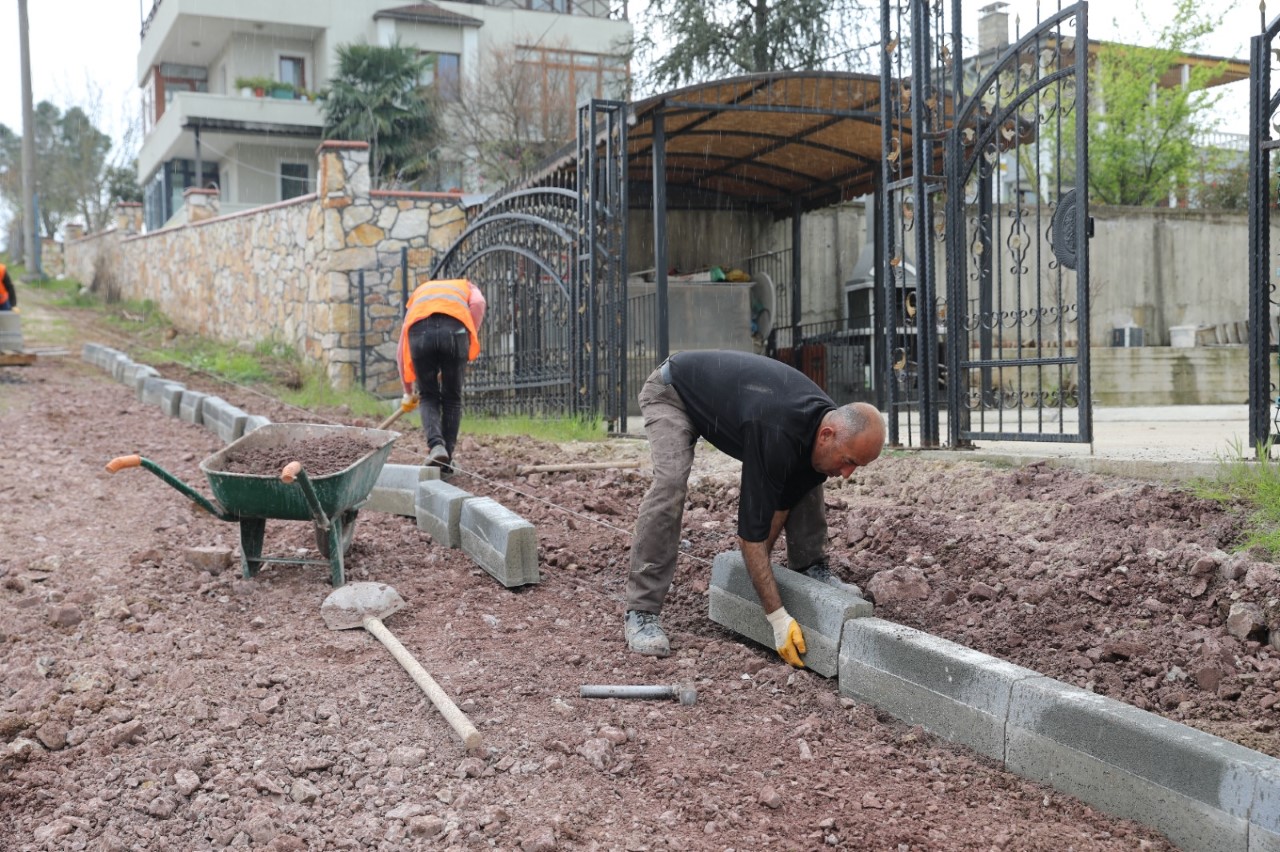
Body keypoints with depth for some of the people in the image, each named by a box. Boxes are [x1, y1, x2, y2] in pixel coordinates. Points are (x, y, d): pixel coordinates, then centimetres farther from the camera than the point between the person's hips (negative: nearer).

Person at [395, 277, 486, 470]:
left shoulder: (419, 292, 41)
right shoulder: (467, 287, 37)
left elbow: (401, 349, 38)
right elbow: (478, 303, 8)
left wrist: (408, 391, 44)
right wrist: (471, 342, 13)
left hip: (419, 329, 1)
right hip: (455, 329, -1)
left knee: (428, 396, 17)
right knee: (452, 398, 15)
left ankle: (436, 446, -4)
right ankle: (446, 459, 15)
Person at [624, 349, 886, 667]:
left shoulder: (823, 420, -18)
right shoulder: (775, 435, -43)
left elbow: (781, 505, -6)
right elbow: (751, 531, -38)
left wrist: (759, 567, -5)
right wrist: (778, 617, -36)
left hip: (732, 389, 8)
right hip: (671, 391, -8)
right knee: (670, 483, -29)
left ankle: (809, 565, 12)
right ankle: (640, 612, -22)